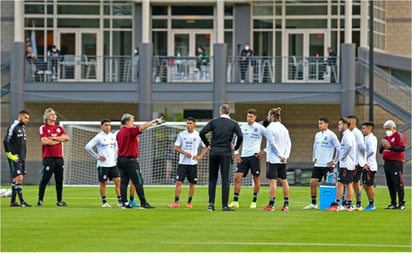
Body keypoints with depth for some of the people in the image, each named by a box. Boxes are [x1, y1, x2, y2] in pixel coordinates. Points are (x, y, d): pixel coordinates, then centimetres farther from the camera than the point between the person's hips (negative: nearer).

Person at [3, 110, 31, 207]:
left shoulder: (22, 128, 15)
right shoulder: (13, 127, -11)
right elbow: (6, 141, -15)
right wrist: (10, 155, -17)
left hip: (22, 158, 9)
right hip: (15, 159, -9)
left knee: (16, 180, 10)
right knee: (19, 178, -11)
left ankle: (13, 201, 15)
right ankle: (21, 201, -12)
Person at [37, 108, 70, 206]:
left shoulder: (59, 128, 15)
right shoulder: (43, 128, -1)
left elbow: (66, 138, 0)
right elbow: (44, 141, -15)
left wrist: (53, 138, -9)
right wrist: (59, 140, -4)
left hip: (59, 157, 5)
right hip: (48, 157, -5)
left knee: (59, 180, 5)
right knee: (45, 179, -5)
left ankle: (59, 200, 11)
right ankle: (40, 200, 2)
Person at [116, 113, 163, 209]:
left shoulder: (119, 133, 11)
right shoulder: (130, 131, -14)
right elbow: (142, 127, -19)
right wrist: (154, 121, -12)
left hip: (121, 159, 8)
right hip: (130, 160, -8)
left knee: (124, 182, 6)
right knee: (138, 182, -4)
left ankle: (124, 203, 4)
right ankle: (143, 203, -4)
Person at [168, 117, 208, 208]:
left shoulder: (198, 135, 2)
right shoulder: (181, 134, 2)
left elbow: (205, 147, 9)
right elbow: (176, 148, 2)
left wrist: (200, 156, -6)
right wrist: (185, 153, -14)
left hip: (193, 163, 0)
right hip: (182, 162, 0)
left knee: (192, 184, 2)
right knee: (178, 182, -8)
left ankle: (189, 202, 12)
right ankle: (176, 202, -5)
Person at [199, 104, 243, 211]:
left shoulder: (214, 122, 4)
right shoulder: (233, 124, 1)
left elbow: (202, 133, -5)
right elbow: (240, 136, -12)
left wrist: (207, 145, 6)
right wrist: (235, 147, 4)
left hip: (213, 151, 2)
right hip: (225, 152, -1)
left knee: (212, 178, 9)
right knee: (225, 179, 2)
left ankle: (211, 203, 4)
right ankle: (225, 205, -2)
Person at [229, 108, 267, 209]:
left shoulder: (259, 128, -3)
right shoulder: (242, 127, 9)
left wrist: (264, 151, -7)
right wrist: (236, 154, 6)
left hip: (254, 156, -4)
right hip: (243, 156, 4)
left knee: (256, 179, 1)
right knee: (237, 177, -6)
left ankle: (254, 202, 12)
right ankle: (235, 202, -3)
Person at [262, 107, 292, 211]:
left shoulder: (270, 128, -9)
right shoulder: (284, 128, 12)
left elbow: (273, 144, -14)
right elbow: (289, 143, 7)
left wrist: (280, 155, -10)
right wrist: (286, 155, 0)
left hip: (273, 159, -7)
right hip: (283, 160, 7)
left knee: (272, 181, -7)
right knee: (284, 181, 8)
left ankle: (271, 205, -9)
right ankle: (286, 205, 9)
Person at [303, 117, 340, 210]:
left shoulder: (331, 135, -8)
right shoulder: (317, 135, 13)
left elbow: (338, 148, -10)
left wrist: (333, 160, -10)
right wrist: (314, 158, 12)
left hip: (327, 165, -6)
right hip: (317, 164, 6)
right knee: (313, 183, -1)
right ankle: (313, 204, 6)